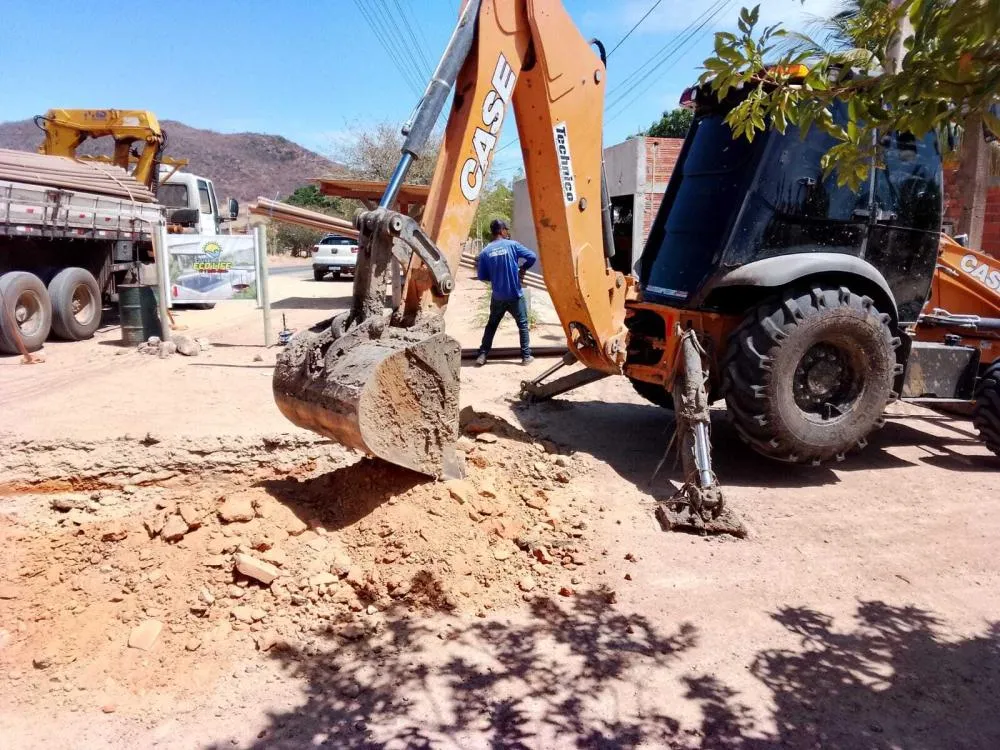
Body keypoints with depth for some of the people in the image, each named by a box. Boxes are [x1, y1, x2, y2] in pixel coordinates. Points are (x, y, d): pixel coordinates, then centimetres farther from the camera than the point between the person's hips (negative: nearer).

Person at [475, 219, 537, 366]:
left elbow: (481, 276, 0)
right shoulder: (512, 245, -8)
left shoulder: (485, 251, -2)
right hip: (515, 295, -2)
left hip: (497, 297, 3)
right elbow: (532, 257, -10)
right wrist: (523, 269, 7)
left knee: (491, 325, 17)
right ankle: (526, 356, 12)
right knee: (523, 324, 11)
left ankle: (482, 355, 14)